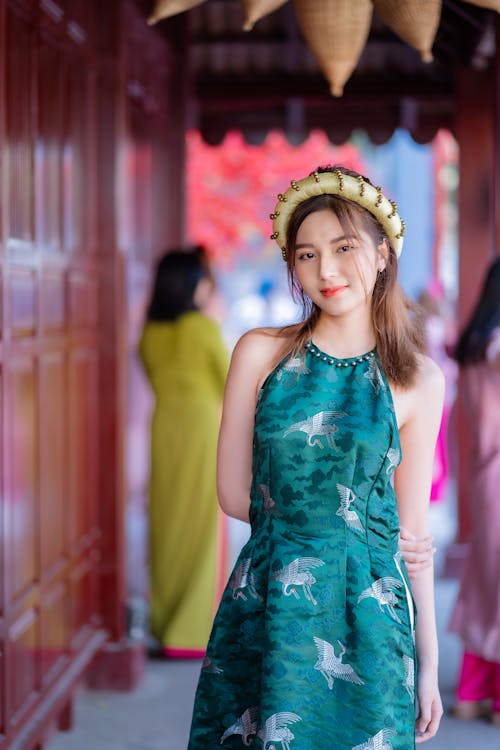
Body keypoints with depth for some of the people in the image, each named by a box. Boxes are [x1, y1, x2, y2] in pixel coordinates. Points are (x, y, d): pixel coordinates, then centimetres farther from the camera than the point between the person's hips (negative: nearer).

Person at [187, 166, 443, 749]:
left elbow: (411, 526, 5)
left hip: (368, 614, 0)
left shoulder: (418, 380, 1)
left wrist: (429, 661, 4)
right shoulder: (260, 353, 0)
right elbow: (235, 494, 3)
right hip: (268, 609, 0)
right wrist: (350, 523, 3)